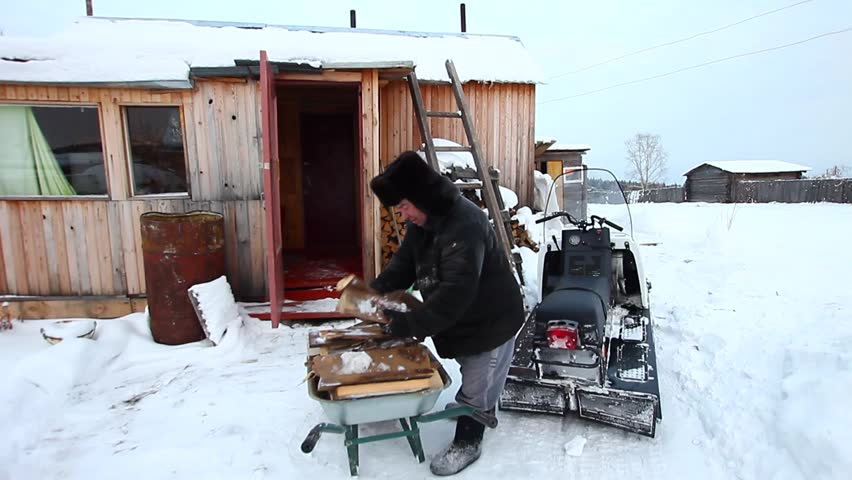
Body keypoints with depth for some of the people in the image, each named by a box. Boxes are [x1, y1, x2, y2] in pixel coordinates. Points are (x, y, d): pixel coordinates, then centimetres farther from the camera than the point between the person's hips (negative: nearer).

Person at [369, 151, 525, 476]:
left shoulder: (465, 226, -35)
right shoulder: (424, 221, -3)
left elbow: (454, 294, -38)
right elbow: (404, 264, 3)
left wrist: (405, 324, -35)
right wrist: (375, 290, -13)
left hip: (490, 320, -8)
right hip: (460, 318, 8)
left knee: (476, 386, 9)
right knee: (472, 376, 27)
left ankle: (467, 443, 30)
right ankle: (481, 415, 50)